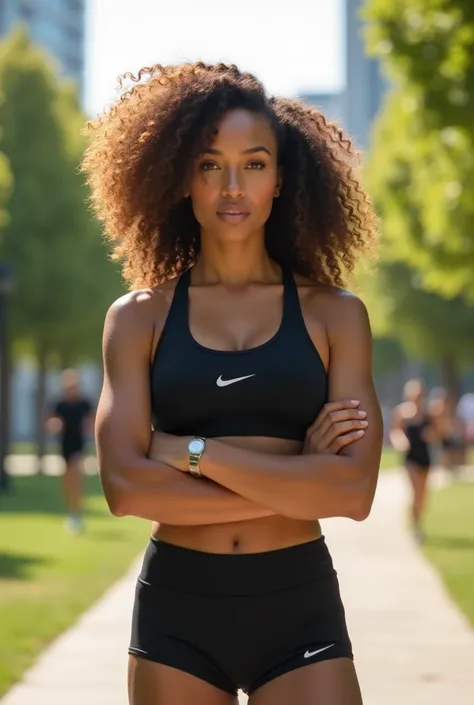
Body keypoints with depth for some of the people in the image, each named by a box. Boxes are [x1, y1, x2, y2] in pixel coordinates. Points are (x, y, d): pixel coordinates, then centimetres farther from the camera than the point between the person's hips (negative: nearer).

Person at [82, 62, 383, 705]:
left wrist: (194, 452, -11)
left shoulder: (335, 314, 3)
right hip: (176, 611, 1)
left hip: (301, 610, 0)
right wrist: (296, 480, -10)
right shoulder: (138, 318, 4)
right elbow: (124, 485, -9)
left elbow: (354, 491, -9)